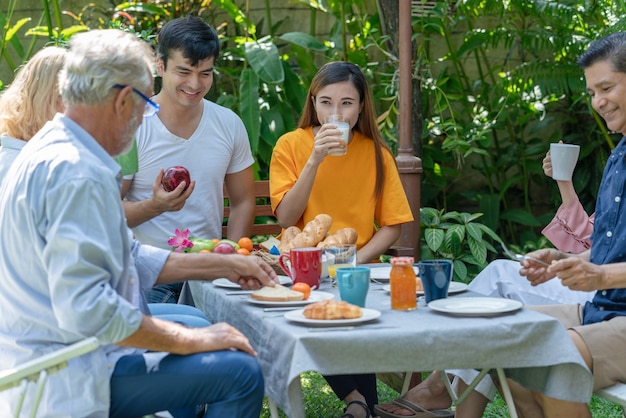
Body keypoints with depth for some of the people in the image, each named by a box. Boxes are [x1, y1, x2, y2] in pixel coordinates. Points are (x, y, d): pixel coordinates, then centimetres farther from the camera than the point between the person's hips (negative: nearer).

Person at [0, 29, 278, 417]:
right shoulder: (77, 174, -24)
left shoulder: (53, 149, 10)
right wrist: (190, 340, -21)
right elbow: (86, 308, -31)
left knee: (195, 326, 27)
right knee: (241, 373, -17)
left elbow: (131, 258, 17)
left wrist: (224, 265, 16)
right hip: (69, 379, -11)